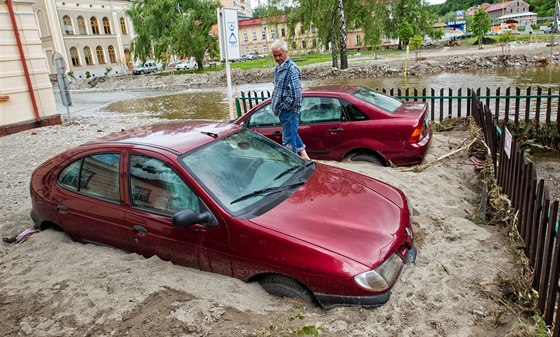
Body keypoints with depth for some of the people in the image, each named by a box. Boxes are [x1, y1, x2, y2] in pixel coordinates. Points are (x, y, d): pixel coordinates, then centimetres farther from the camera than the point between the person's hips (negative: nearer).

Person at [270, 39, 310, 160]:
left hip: (289, 110, -10)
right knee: (292, 133, 22)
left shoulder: (292, 69, -18)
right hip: (283, 110, 10)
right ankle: (304, 155, 36)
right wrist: (276, 106, 13)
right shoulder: (278, 68, 12)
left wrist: (282, 107, -15)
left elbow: (295, 95, -23)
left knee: (289, 140, -3)